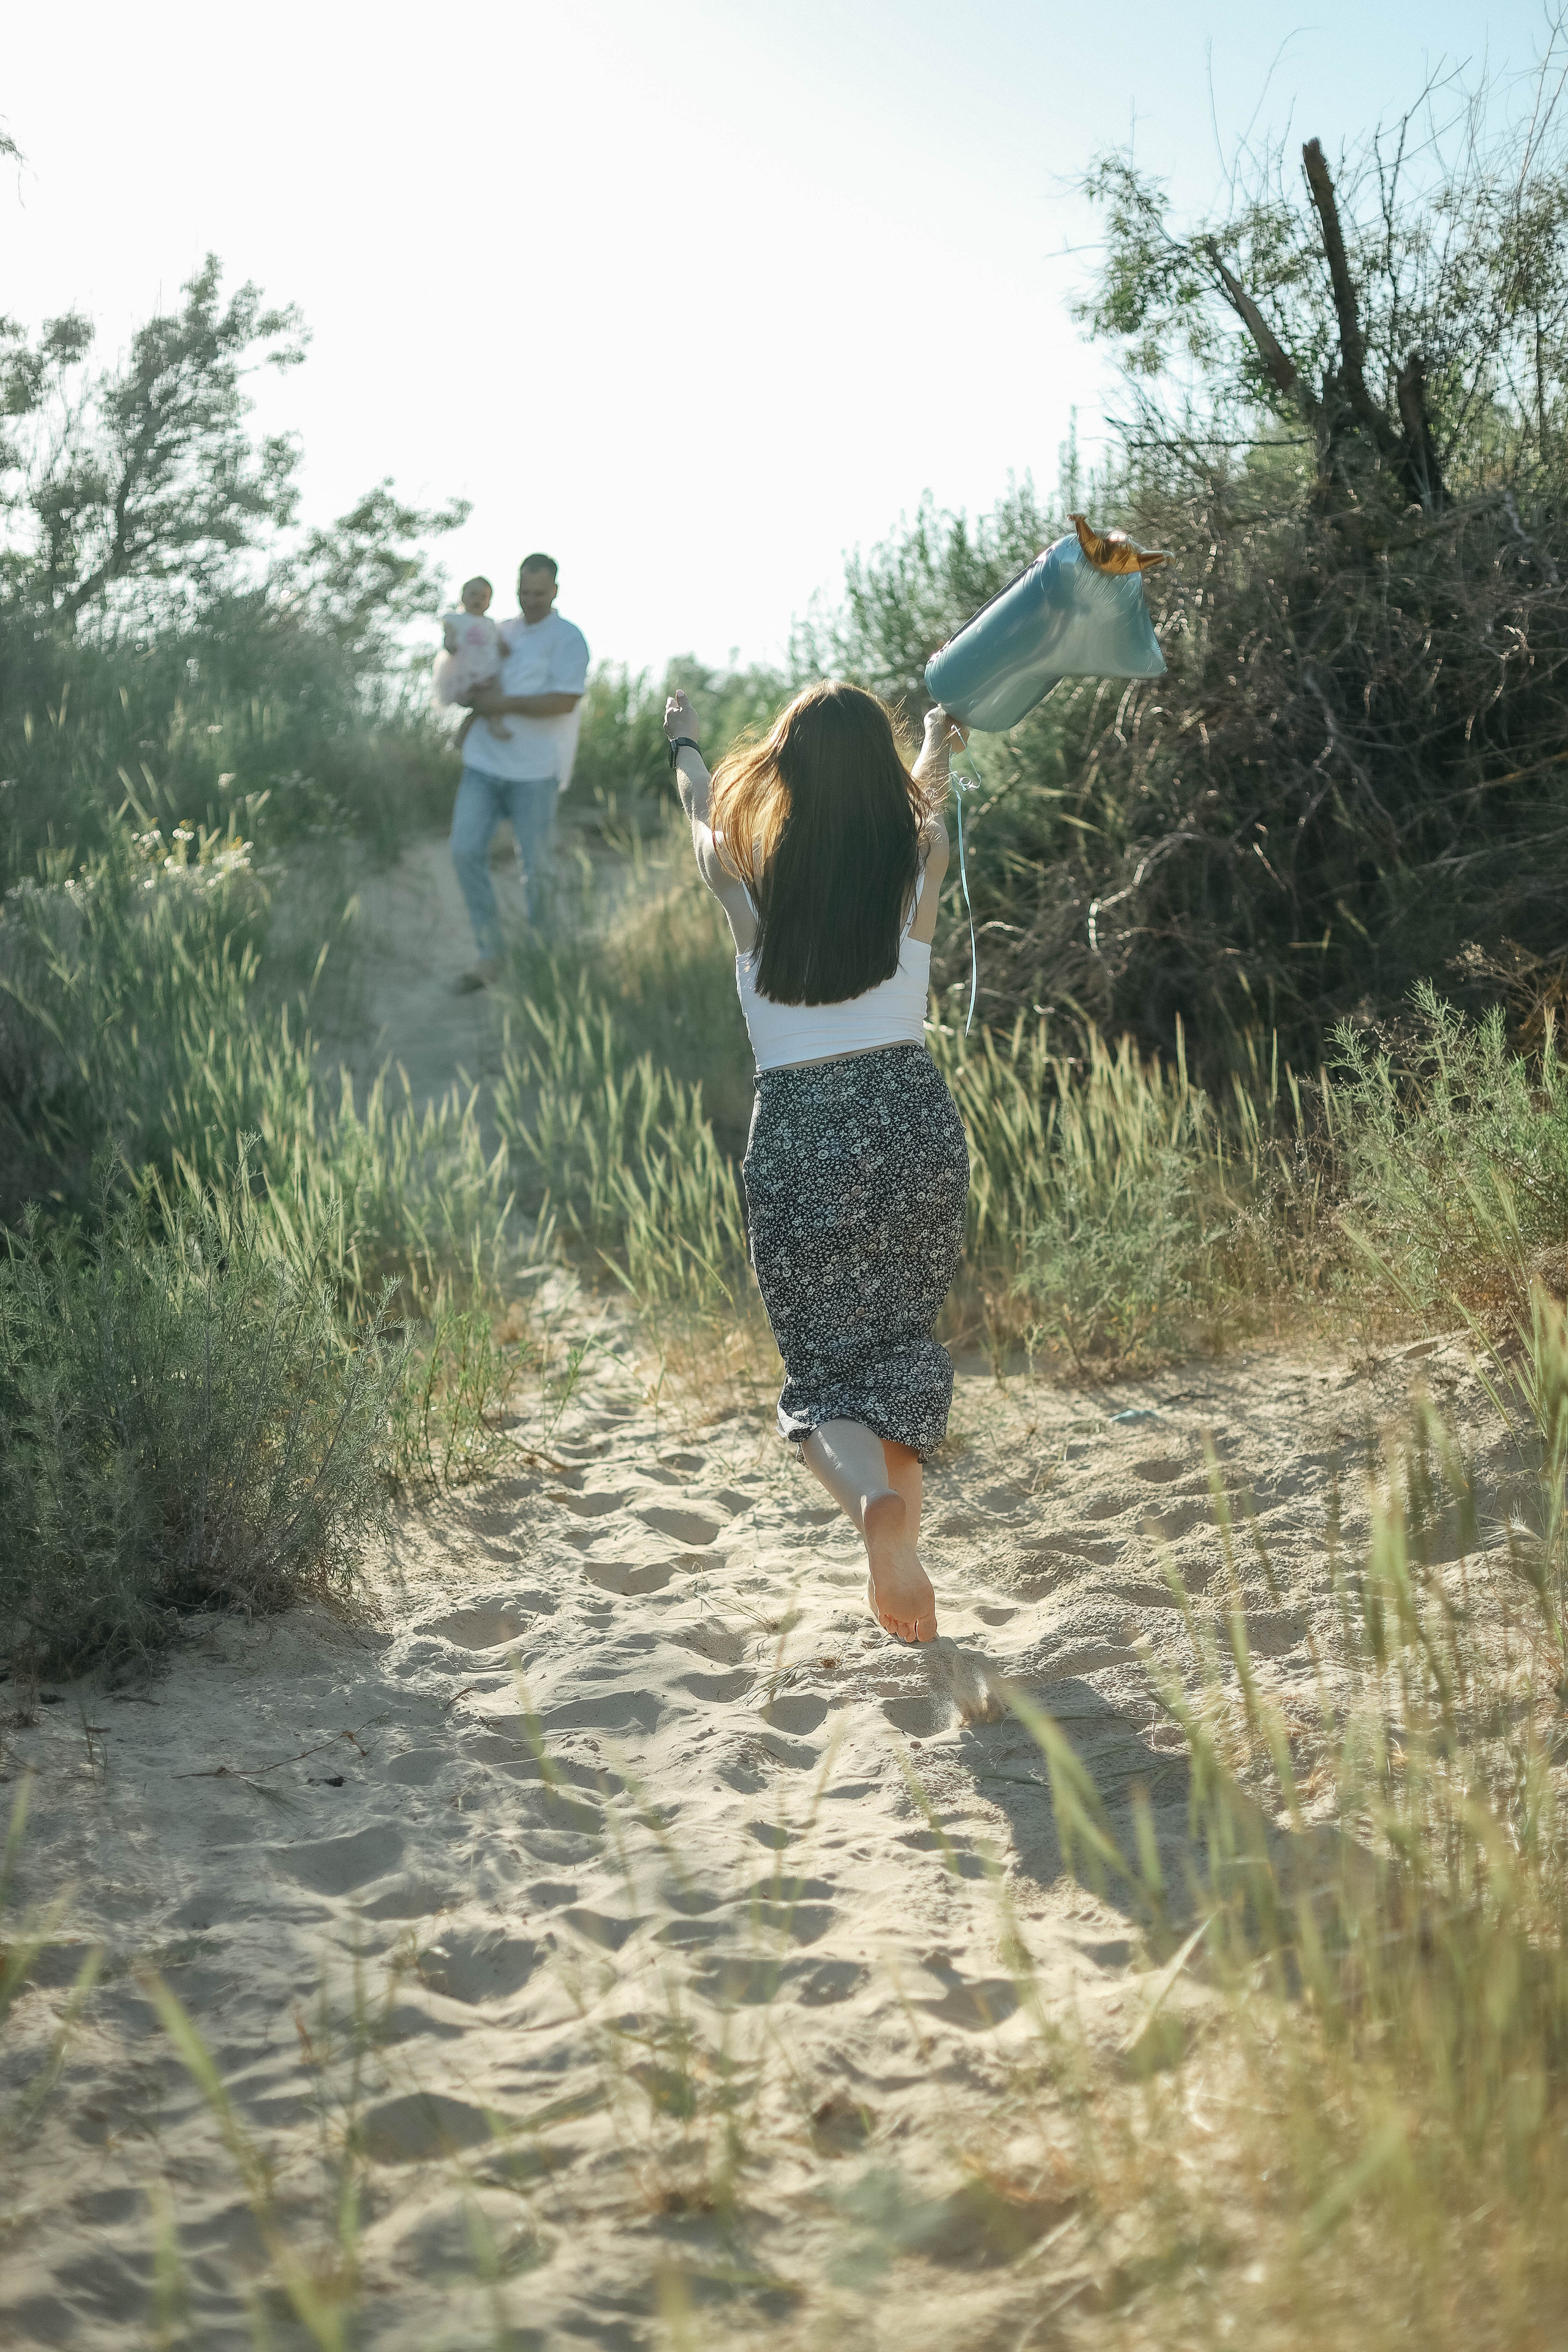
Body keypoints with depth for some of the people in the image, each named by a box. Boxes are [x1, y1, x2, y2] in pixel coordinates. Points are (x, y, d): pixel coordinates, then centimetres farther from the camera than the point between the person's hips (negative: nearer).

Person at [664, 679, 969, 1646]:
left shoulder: (747, 872, -1)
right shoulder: (918, 860, 1)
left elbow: (704, 808, 23)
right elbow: (929, 795, 27)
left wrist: (687, 741, 46)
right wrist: (939, 742, 50)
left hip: (800, 1129, -1)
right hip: (915, 1115, 1)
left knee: (826, 1367, 5)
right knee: (901, 1347, 19)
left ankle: (872, 1493, -26)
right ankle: (902, 1553, 12)